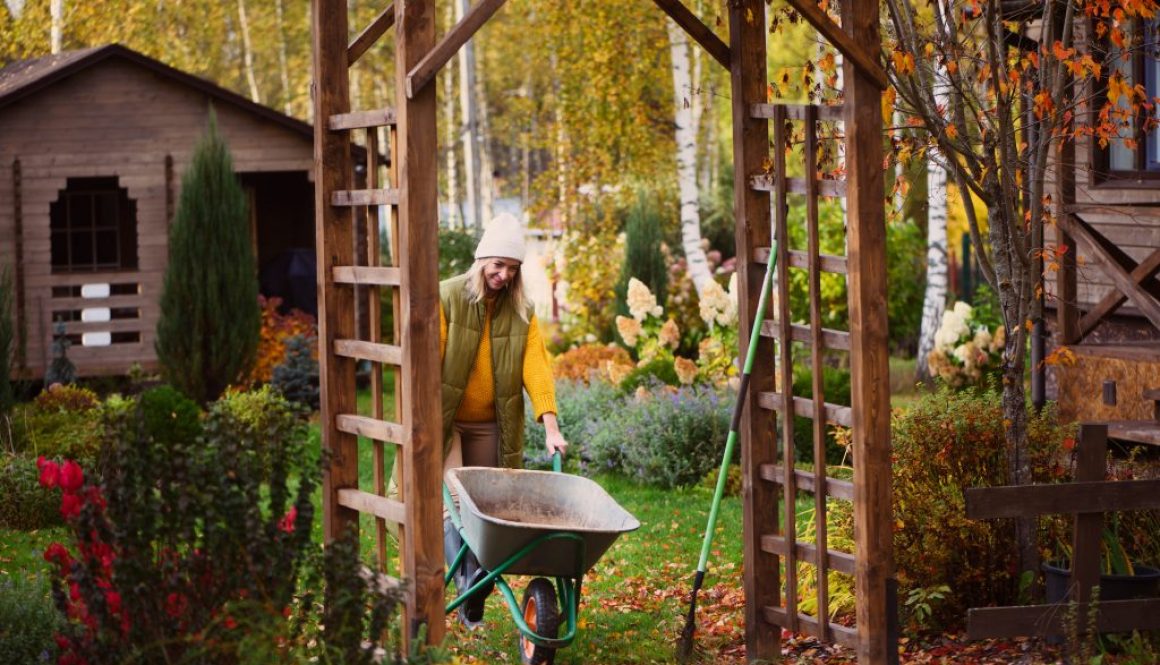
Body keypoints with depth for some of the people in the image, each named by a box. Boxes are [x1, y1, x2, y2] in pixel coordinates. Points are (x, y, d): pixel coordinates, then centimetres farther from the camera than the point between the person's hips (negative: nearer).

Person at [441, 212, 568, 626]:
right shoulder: (447, 297, -8)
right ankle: (466, 579, -32)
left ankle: (473, 606, 8)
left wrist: (550, 425, -17)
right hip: (446, 420, -3)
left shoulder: (521, 311, 3)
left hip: (490, 425, 3)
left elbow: (536, 366, -6)